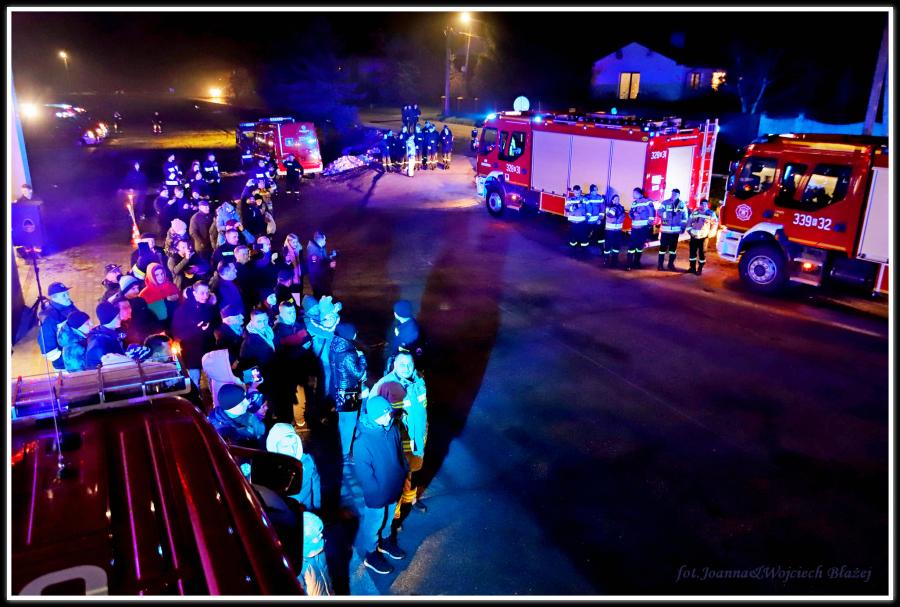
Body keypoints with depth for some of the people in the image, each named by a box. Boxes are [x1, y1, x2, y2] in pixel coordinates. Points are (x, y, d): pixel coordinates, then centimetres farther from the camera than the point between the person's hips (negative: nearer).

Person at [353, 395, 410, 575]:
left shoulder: (393, 429, -12)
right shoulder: (362, 441, -30)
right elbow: (363, 474, -23)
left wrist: (404, 471, 3)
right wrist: (379, 491, -18)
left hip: (394, 489, 6)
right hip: (376, 495, -6)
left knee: (388, 518, 29)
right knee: (373, 524, 18)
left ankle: (386, 542, 55)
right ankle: (372, 556, 41)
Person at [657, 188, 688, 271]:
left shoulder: (682, 204, 3)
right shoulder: (665, 202, -4)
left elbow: (685, 217, 8)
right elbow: (660, 212, -13)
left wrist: (683, 228, 4)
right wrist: (667, 214, -27)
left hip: (676, 230, 2)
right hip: (665, 229, -2)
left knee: (673, 247, 10)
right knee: (663, 246, 2)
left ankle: (671, 264, 21)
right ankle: (660, 264, 11)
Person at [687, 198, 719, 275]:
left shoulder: (711, 213, -2)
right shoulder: (695, 212, 8)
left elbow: (715, 224, 0)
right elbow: (689, 221, 16)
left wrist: (710, 233, -7)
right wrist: (689, 230, 6)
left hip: (703, 237, -3)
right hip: (694, 236, 3)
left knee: (702, 253, -1)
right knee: (692, 252, 7)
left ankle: (700, 269, 6)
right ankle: (692, 268, 17)